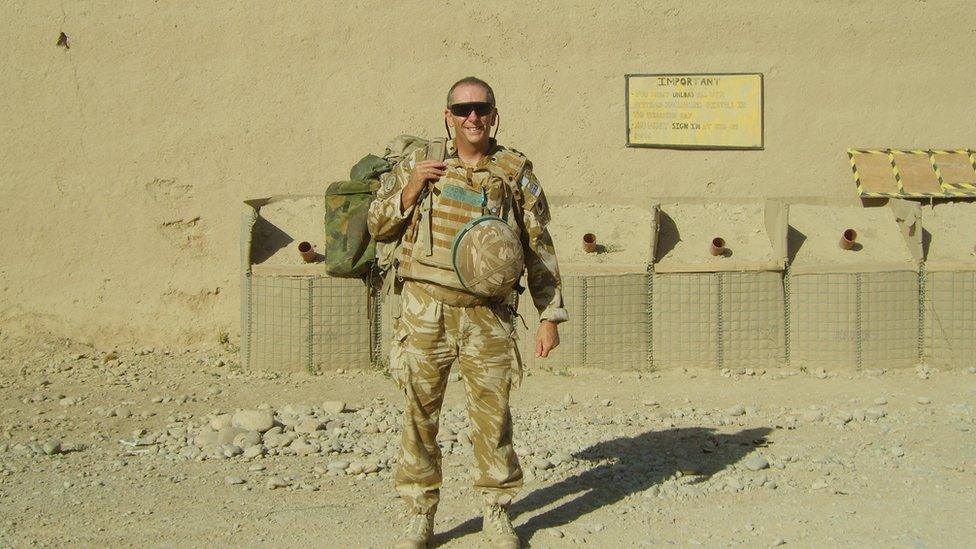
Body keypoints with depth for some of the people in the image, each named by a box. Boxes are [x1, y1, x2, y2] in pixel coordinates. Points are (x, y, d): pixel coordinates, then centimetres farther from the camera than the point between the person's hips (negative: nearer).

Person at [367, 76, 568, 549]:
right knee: (420, 411, 3)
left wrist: (550, 315, 3)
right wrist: (411, 186, -5)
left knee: (492, 413, 3)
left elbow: (539, 248, 8)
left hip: (488, 314, 0)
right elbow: (378, 226, 11)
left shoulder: (516, 173, 7)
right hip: (424, 308, 1)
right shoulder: (419, 165, 9)